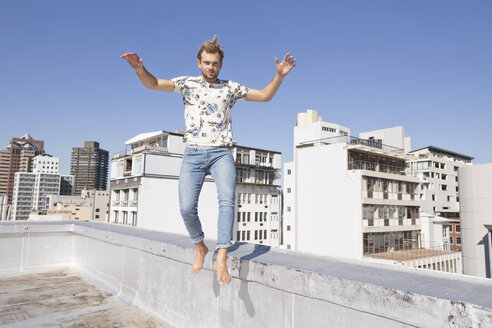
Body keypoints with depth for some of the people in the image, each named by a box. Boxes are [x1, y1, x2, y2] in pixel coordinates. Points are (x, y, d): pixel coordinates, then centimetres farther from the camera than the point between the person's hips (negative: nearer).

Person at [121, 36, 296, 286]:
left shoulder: (230, 88, 13)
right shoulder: (187, 83, 12)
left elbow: (265, 95, 13)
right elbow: (153, 84, 3)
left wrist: (279, 75, -2)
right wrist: (139, 68, -16)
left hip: (221, 154, 0)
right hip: (193, 154, 1)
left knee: (227, 199, -23)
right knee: (187, 208, -10)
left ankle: (221, 259, -20)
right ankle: (200, 248, 17)